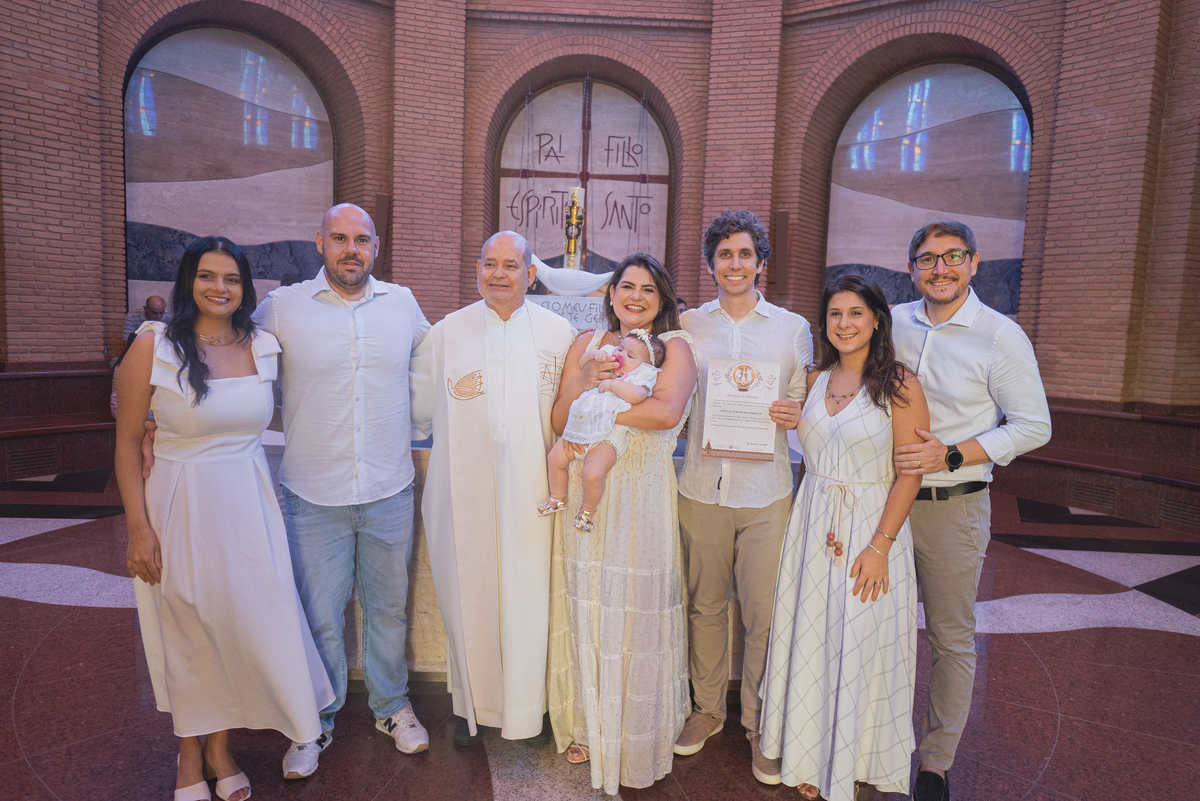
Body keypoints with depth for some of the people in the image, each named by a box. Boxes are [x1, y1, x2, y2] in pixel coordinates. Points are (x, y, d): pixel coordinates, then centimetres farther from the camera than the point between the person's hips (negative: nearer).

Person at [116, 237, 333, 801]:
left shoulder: (263, 347, 1)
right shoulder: (153, 347, -9)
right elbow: (128, 441, -7)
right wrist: (139, 528, -9)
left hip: (248, 505, 3)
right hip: (181, 507, -3)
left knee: (244, 623, 9)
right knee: (186, 632, 12)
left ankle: (220, 745, 33)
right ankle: (189, 751, 35)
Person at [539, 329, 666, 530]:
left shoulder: (640, 377, -5)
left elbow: (637, 395, -26)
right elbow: (582, 361, 28)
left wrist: (611, 384, -20)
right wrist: (594, 354, 7)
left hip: (608, 437, -7)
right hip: (582, 428, 8)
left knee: (593, 474, -22)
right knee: (555, 458, 8)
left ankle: (587, 511, 8)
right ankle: (558, 498, 32)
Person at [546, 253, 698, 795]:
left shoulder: (674, 345, 0)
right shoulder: (586, 344, 12)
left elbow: (666, 411, -19)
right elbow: (559, 421, 6)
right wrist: (582, 384, -11)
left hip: (641, 498, -3)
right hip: (585, 491, 3)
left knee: (636, 612, 4)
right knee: (586, 607, 10)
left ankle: (636, 735, 23)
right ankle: (587, 726, 29)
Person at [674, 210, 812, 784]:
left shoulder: (793, 328, 6)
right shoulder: (687, 326, 8)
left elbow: (804, 407, 10)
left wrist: (795, 415, -12)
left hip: (766, 493, -1)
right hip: (701, 488, 1)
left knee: (764, 613, 4)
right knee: (705, 605, 12)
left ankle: (760, 724, 25)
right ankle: (707, 709, 32)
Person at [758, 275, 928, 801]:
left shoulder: (899, 384, -9)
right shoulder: (814, 380, 6)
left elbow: (910, 472, -13)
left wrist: (880, 546, -17)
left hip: (872, 526, -5)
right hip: (811, 524, 5)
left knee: (858, 649, 7)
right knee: (809, 641, 13)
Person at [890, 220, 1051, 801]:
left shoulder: (1001, 337, -8)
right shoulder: (892, 323, 3)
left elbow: (1033, 426, -7)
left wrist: (951, 455, -18)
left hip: (953, 507, -3)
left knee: (952, 639, 10)